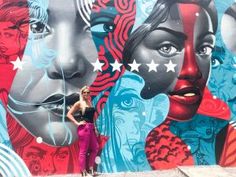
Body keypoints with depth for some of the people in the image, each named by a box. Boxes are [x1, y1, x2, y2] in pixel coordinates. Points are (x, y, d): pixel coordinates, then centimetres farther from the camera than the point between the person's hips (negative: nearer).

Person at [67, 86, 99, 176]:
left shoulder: (90, 102, 14)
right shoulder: (79, 103, -4)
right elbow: (69, 114, -6)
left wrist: (95, 127, 14)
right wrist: (77, 123, -11)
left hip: (91, 128, 7)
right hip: (84, 128, -7)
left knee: (95, 148, 11)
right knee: (83, 151, 0)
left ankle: (91, 167, 25)